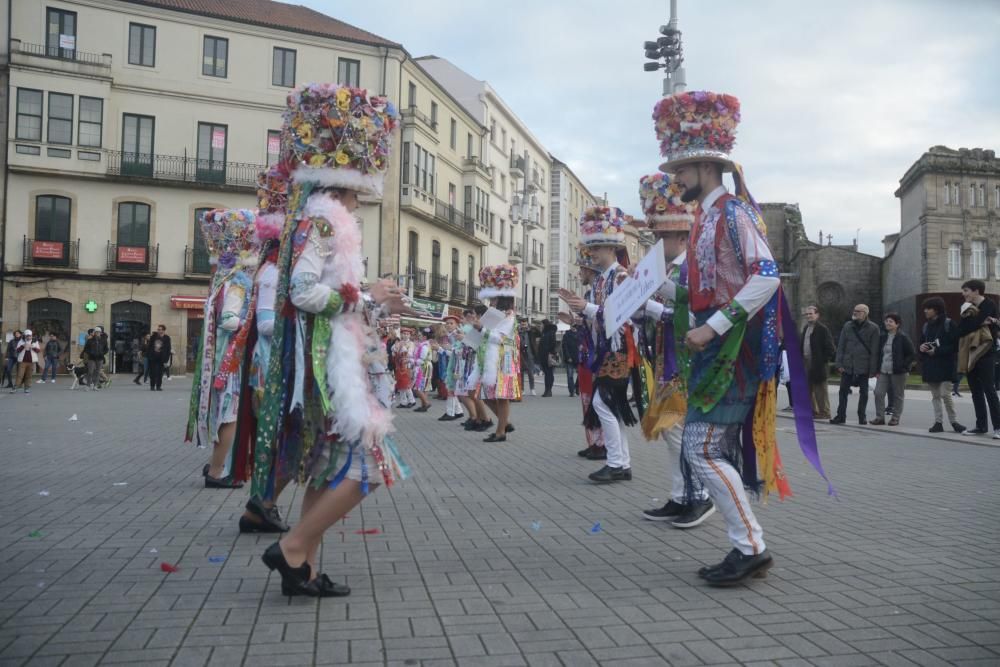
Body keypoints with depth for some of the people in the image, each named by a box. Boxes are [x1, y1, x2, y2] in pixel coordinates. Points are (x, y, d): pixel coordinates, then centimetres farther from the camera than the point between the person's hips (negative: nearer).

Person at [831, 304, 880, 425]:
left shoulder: (873, 328, -3)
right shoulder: (847, 326, 7)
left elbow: (875, 350, -6)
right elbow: (841, 346, 6)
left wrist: (873, 369, -9)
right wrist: (839, 364, -1)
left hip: (863, 366, -3)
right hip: (847, 365, 3)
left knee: (863, 392, 8)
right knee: (843, 391, 3)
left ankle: (862, 416, 17)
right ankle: (841, 416, 9)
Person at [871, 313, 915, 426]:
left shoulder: (903, 337, -6)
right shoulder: (882, 337, 11)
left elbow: (912, 354, -5)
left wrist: (904, 366, -10)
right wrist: (878, 368, 10)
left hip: (898, 372, -5)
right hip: (883, 371, 5)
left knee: (897, 396, 4)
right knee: (878, 393, -3)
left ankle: (895, 418, 13)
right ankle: (880, 417, 3)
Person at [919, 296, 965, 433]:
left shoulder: (949, 324, -6)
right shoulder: (926, 326, 13)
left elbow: (955, 345, -11)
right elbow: (920, 345, 19)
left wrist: (937, 351, -18)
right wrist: (921, 348, -4)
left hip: (945, 365, -6)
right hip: (929, 366, 6)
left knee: (945, 394, -8)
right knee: (935, 395, 7)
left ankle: (953, 421, 6)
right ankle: (938, 422, 11)